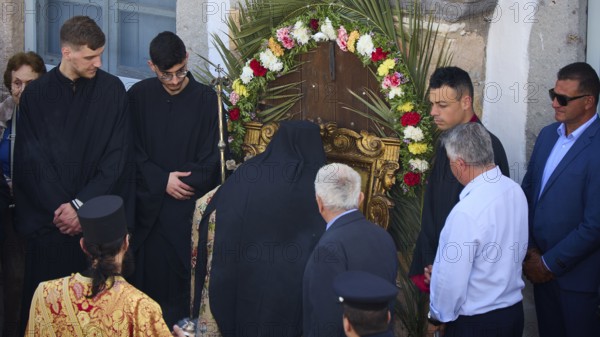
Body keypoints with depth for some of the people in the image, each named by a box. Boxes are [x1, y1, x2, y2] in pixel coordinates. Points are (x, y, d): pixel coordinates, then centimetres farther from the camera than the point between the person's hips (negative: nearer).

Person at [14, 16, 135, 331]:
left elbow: (117, 155, -3)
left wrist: (81, 204, -10)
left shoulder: (112, 90, 0)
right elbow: (30, 160, -1)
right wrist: (61, 208, -9)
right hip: (48, 219, 1)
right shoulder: (35, 95, 1)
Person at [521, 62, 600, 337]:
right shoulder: (548, 134, 5)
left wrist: (550, 263, -13)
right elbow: (527, 190, 11)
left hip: (578, 275, -6)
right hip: (541, 266, 6)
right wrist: (529, 249, 1)